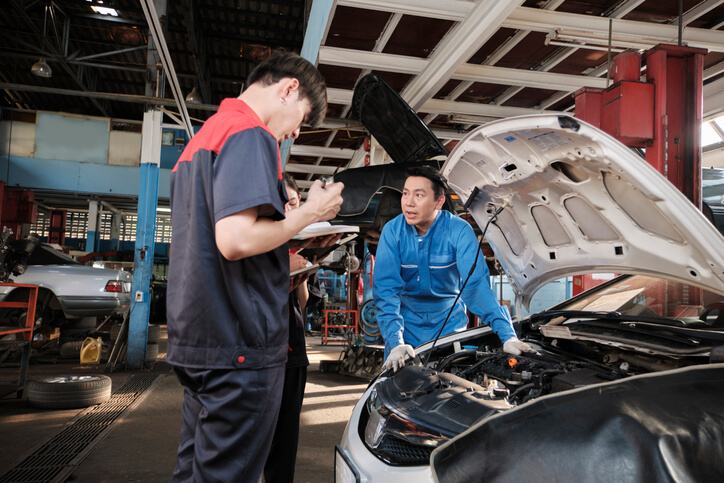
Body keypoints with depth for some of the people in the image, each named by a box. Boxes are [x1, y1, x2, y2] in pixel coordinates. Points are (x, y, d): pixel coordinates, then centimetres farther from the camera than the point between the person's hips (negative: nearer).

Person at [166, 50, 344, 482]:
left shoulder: (202, 137, 21)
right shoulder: (250, 134, -12)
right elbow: (237, 240, -25)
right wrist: (310, 213, -10)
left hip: (194, 343, 10)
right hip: (240, 348, -10)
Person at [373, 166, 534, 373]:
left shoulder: (459, 230, -17)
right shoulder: (392, 231, -13)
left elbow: (476, 284, -23)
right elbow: (386, 289, -18)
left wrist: (507, 335, -33)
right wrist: (395, 342, -29)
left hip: (450, 324, 0)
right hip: (407, 323, 1)